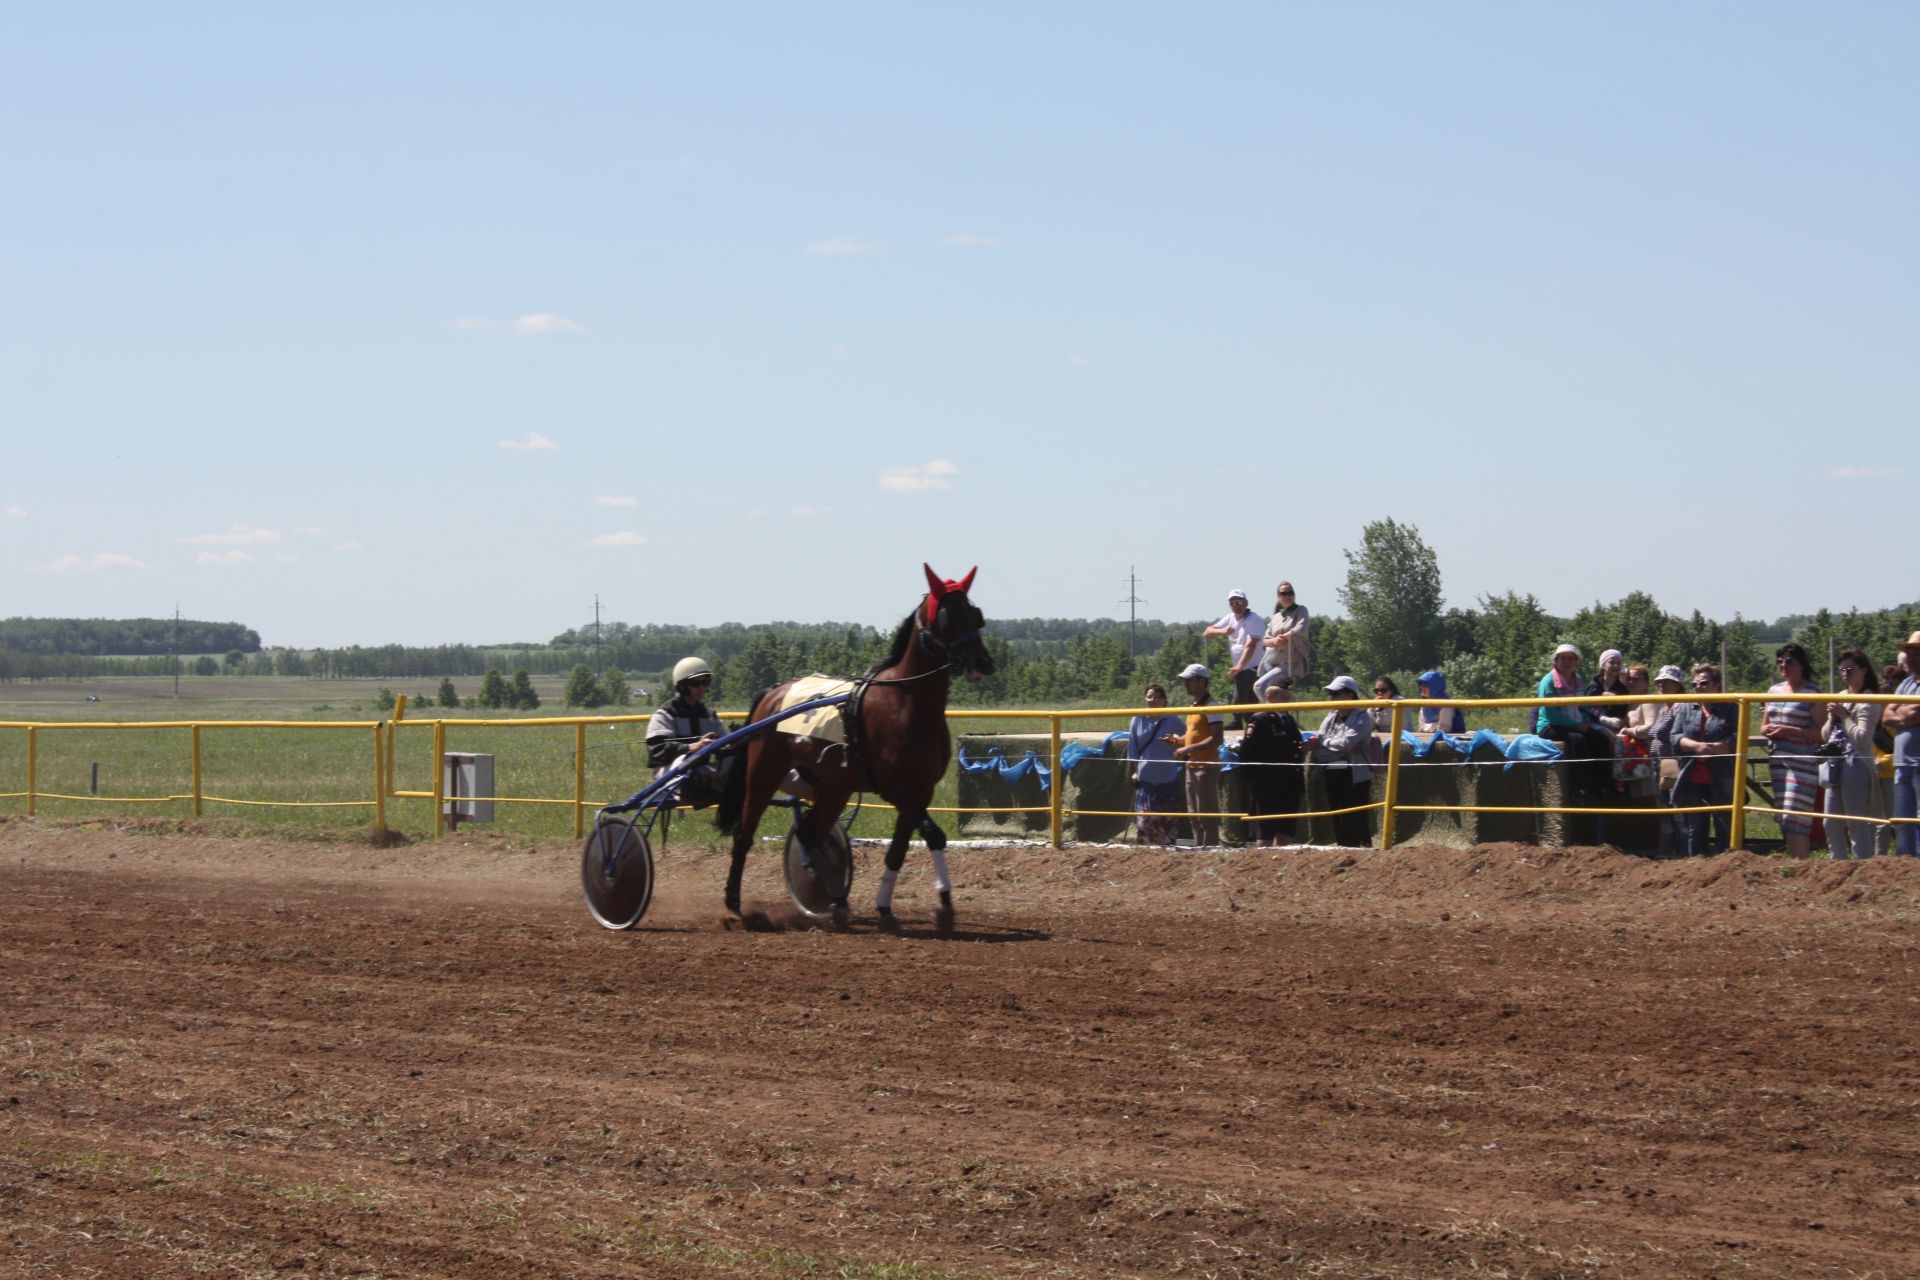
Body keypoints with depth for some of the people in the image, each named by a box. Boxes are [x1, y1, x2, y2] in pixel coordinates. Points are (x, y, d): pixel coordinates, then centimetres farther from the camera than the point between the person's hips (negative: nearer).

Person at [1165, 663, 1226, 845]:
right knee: (1195, 816, 13)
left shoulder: (1210, 707, -13)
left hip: (1206, 767, -10)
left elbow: (1217, 738, -21)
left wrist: (1189, 749, -23)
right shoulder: (1195, 707, 15)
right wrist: (1179, 740, 7)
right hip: (1192, 766, 10)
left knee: (1207, 815, -8)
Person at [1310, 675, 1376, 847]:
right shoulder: (1330, 718, 13)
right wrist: (1344, 750, -11)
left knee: (1356, 824, -8)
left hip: (1355, 777, -7)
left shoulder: (1362, 717, -4)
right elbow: (1317, 751, 3)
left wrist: (1323, 743, -3)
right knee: (1339, 826, 9)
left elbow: (1346, 742, -17)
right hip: (1332, 776, 7)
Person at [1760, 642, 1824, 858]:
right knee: (1784, 819, 9)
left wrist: (1789, 731, -19)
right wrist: (1768, 730, -2)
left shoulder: (1811, 692, -7)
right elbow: (1764, 727, 22)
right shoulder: (1774, 690, 14)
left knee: (1793, 818, -14)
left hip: (1802, 763, -8)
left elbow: (1821, 732, -12)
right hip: (1777, 760, 8)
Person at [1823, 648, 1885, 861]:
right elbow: (1826, 735, 20)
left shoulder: (1868, 702, -8)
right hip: (1837, 766, 9)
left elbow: (1862, 738, -19)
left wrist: (1844, 716, -13)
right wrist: (1832, 718, 1)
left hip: (1857, 767, -9)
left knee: (1857, 826, -10)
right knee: (1832, 823, 12)